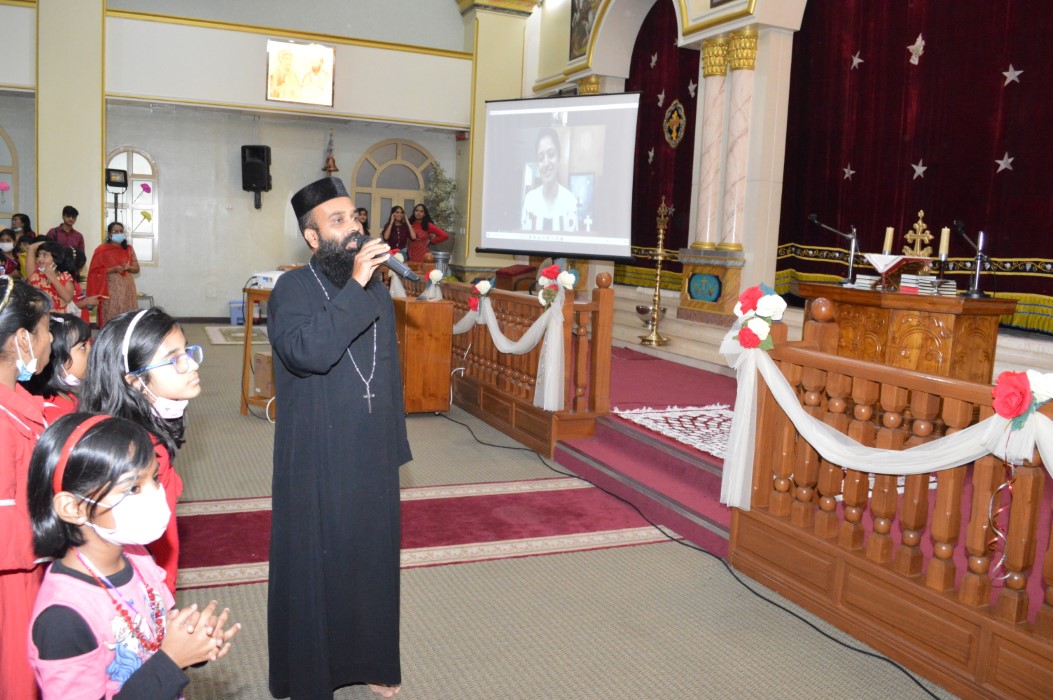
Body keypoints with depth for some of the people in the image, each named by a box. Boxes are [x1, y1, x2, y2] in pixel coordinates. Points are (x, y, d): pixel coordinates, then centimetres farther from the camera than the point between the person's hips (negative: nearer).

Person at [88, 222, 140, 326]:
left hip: (127, 289, 4)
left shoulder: (129, 249, 11)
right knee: (110, 318, -7)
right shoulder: (102, 250, -2)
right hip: (110, 290, -4)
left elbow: (137, 268, 11)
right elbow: (96, 271, -6)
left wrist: (128, 267, -11)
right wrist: (113, 269, -18)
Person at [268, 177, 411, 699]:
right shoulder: (293, 289, -10)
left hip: (373, 458, 5)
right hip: (316, 461, -5)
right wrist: (353, 286, -33)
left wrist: (396, 446, 14)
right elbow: (305, 351, -31)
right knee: (313, 563, 6)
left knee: (372, 557, 16)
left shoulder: (377, 288, 7)